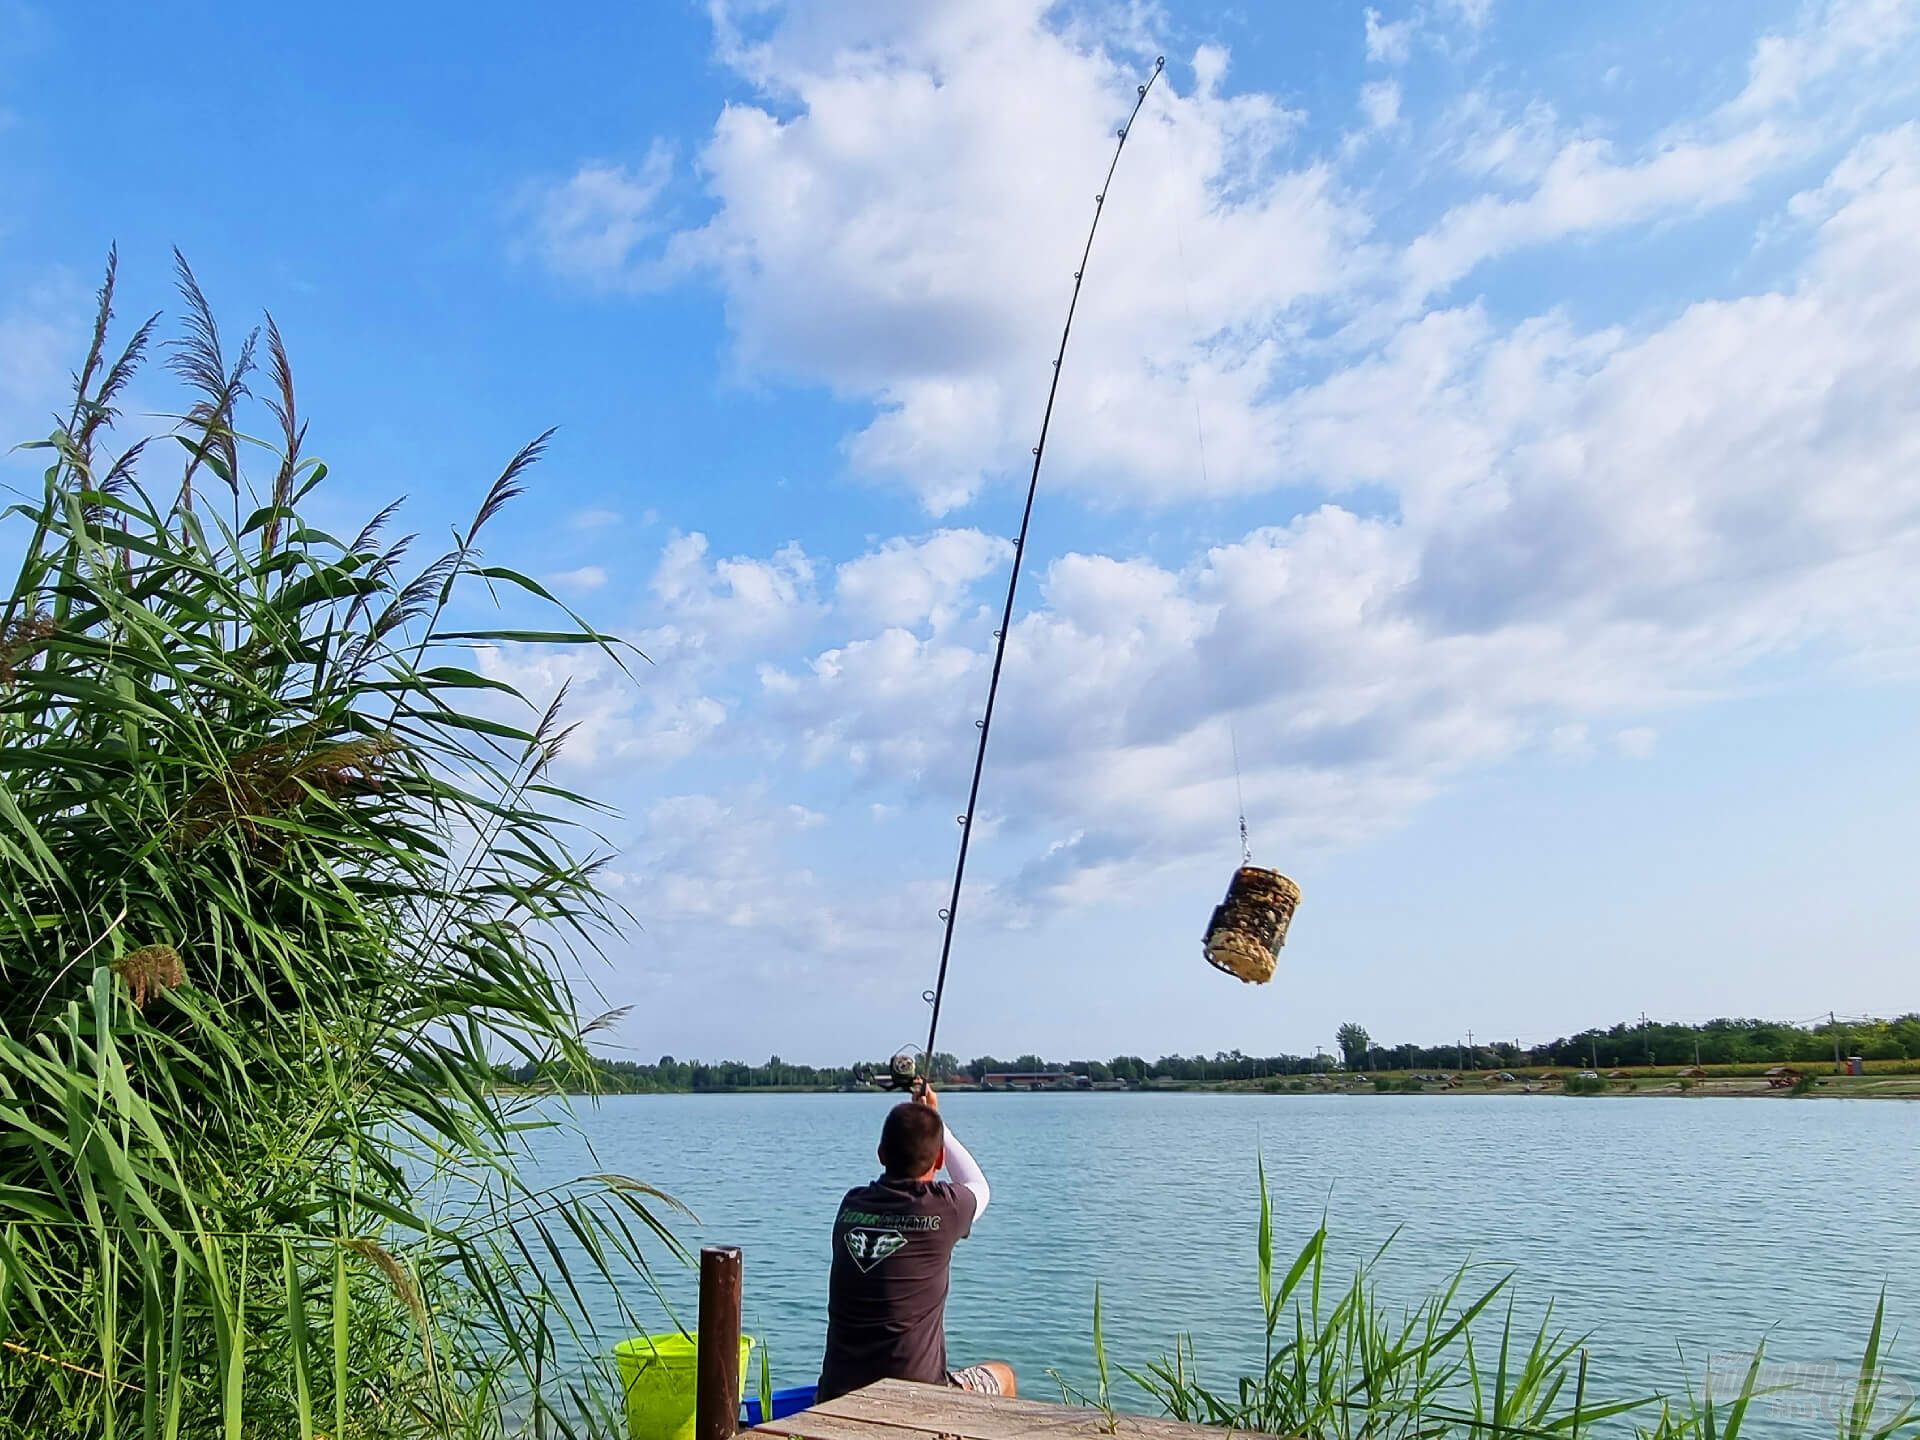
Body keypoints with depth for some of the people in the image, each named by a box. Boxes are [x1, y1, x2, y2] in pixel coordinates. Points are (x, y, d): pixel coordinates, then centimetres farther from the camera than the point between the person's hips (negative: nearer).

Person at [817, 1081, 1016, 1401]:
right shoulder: (944, 1207, -12)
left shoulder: (851, 1206, 0)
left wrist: (908, 1122, 32)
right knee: (1002, 1376, 27)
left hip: (836, 1399, 4)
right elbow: (979, 1188, 15)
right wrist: (935, 1121, 23)